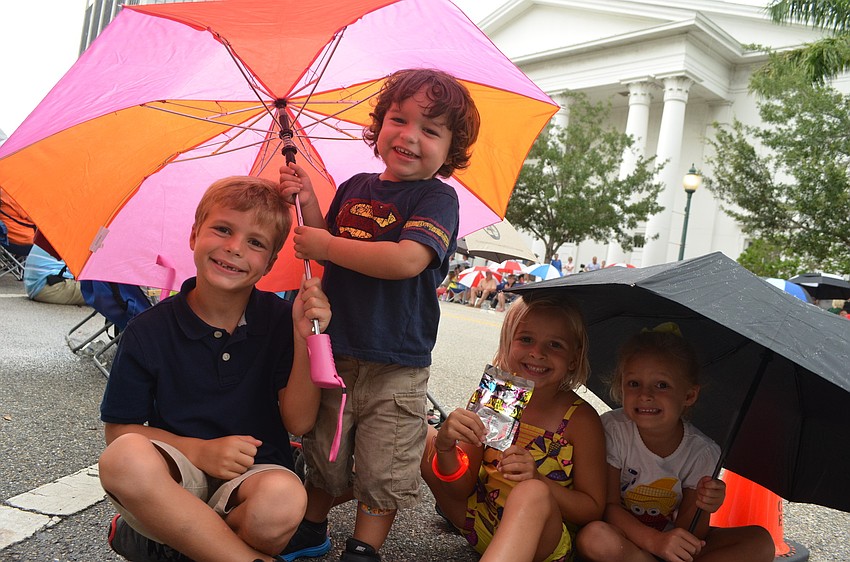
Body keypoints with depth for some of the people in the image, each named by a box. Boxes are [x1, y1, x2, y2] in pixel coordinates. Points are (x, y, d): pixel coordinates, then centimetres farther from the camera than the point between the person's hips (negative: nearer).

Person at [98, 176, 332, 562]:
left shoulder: (281, 321, -4)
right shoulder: (148, 331, -5)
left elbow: (299, 423, -7)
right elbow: (119, 430, 0)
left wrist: (303, 338, -20)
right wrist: (199, 451, -16)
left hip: (253, 473, 0)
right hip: (175, 478, 0)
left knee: (282, 498, -35)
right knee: (125, 457, -33)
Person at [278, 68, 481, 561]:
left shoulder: (437, 197, -10)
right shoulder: (355, 188, 8)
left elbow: (407, 260, -27)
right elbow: (329, 255, 13)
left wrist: (326, 245, -20)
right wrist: (309, 202, -2)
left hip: (395, 366, -5)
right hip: (333, 352, 5)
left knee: (383, 471, 7)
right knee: (324, 454, 21)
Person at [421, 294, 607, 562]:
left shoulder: (580, 419, -16)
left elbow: (593, 510, -11)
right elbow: (462, 489, -6)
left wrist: (538, 480, -28)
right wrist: (445, 448, -28)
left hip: (542, 539, -4)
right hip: (478, 519, 4)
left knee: (532, 493, -38)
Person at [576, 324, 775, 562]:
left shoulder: (703, 453, -12)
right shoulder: (613, 429, -17)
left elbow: (687, 536, -8)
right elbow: (608, 506, -17)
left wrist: (701, 507, -30)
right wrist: (655, 541, -33)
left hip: (671, 543, 2)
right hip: (623, 540, -2)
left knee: (761, 541, -13)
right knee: (593, 537, -37)